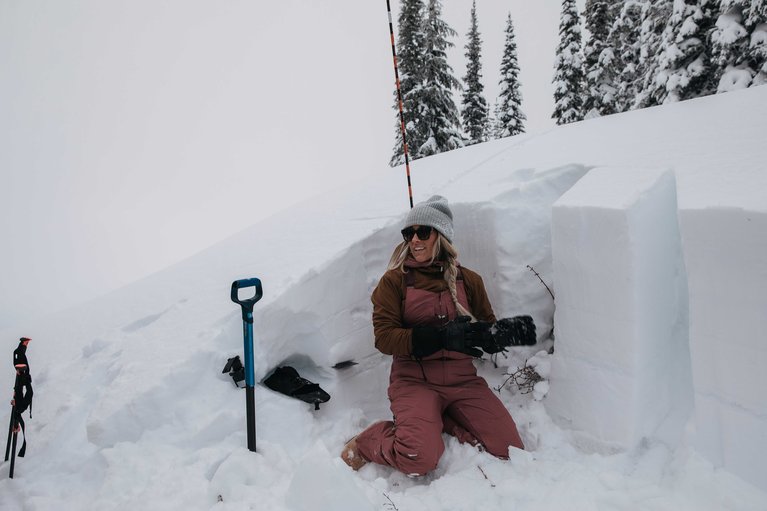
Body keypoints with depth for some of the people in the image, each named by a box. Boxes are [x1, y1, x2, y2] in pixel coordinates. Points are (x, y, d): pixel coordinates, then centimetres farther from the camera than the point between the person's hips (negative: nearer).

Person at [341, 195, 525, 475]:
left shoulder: (468, 280, 7)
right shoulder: (394, 280, -1)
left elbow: (489, 329, 12)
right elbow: (383, 337, -10)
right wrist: (442, 336, -22)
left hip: (463, 380, 4)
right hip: (414, 381, -3)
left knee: (509, 448, -11)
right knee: (421, 459, -25)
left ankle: (440, 420, 9)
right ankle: (365, 444, 5)